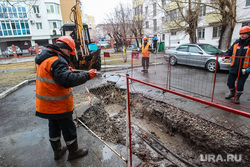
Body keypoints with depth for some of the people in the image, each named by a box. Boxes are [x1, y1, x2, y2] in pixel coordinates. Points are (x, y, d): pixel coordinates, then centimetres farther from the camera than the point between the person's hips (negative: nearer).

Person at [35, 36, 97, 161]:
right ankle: (74, 152, 30)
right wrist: (87, 75, -31)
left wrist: (66, 69, 8)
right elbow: (68, 80, -37)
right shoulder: (57, 61, -25)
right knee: (68, 128, 10)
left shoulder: (45, 58, 7)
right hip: (58, 105, -9)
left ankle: (57, 151, 42)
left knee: (54, 127, 23)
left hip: (47, 104, 9)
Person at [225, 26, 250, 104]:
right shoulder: (236, 43, 7)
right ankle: (232, 92, 38)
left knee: (240, 85, 4)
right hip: (234, 67, 4)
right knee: (230, 82, 12)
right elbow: (230, 51, 17)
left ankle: (237, 97, 26)